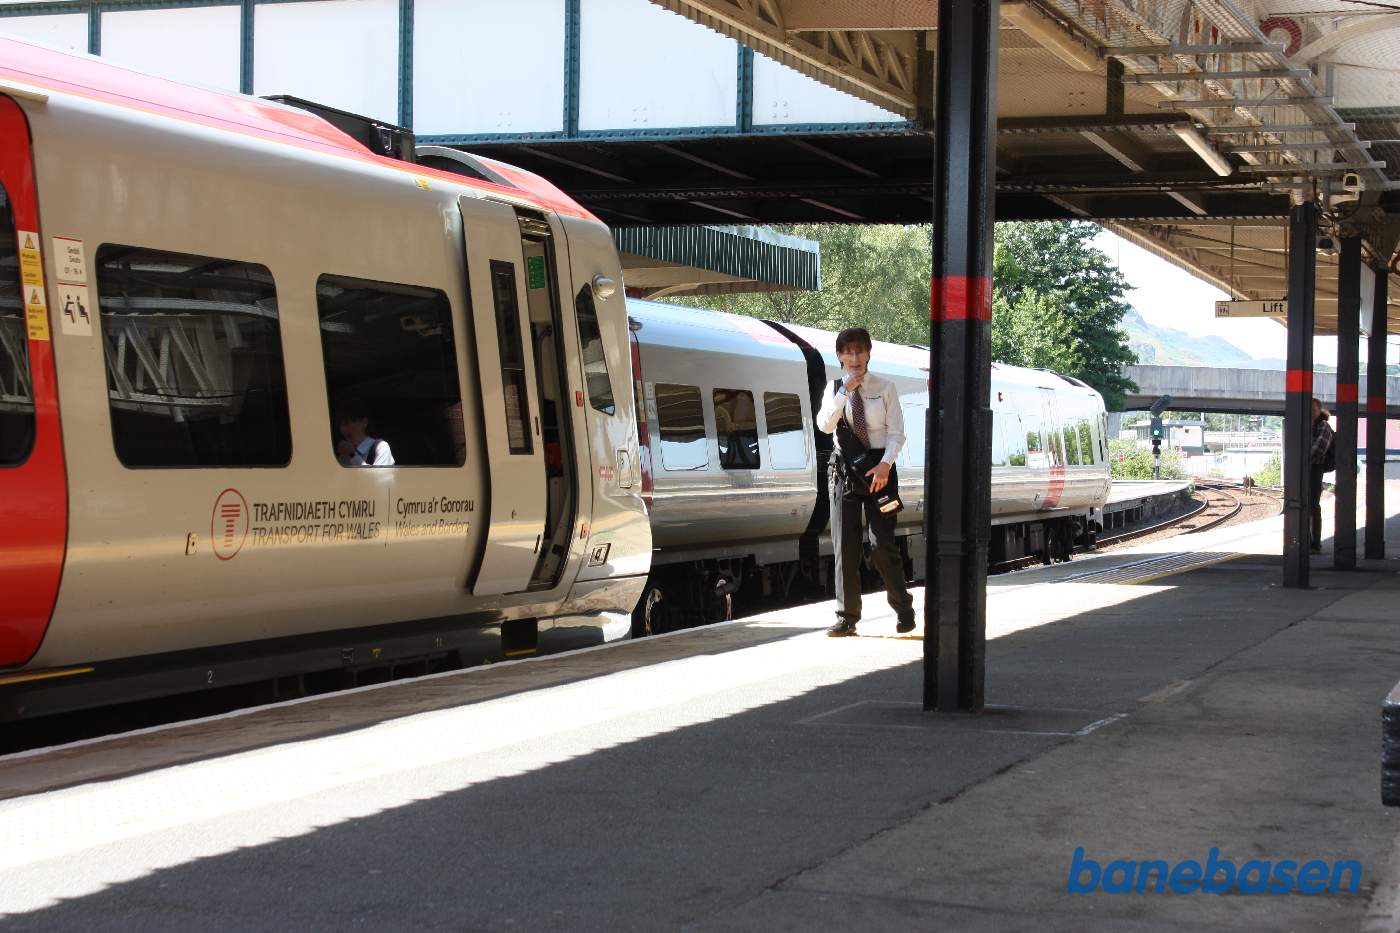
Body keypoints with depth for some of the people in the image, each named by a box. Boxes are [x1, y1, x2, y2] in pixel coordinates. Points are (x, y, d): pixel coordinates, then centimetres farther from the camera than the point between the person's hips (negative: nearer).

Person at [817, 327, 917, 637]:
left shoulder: (884, 388, 1)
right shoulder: (835, 388, 6)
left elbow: (896, 433, -3)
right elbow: (825, 425, -9)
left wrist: (885, 465, -18)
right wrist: (845, 390, -15)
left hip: (878, 466, -2)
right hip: (844, 467, 2)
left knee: (882, 542, -5)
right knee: (844, 544, 0)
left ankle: (903, 609, 12)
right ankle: (847, 617, 5)